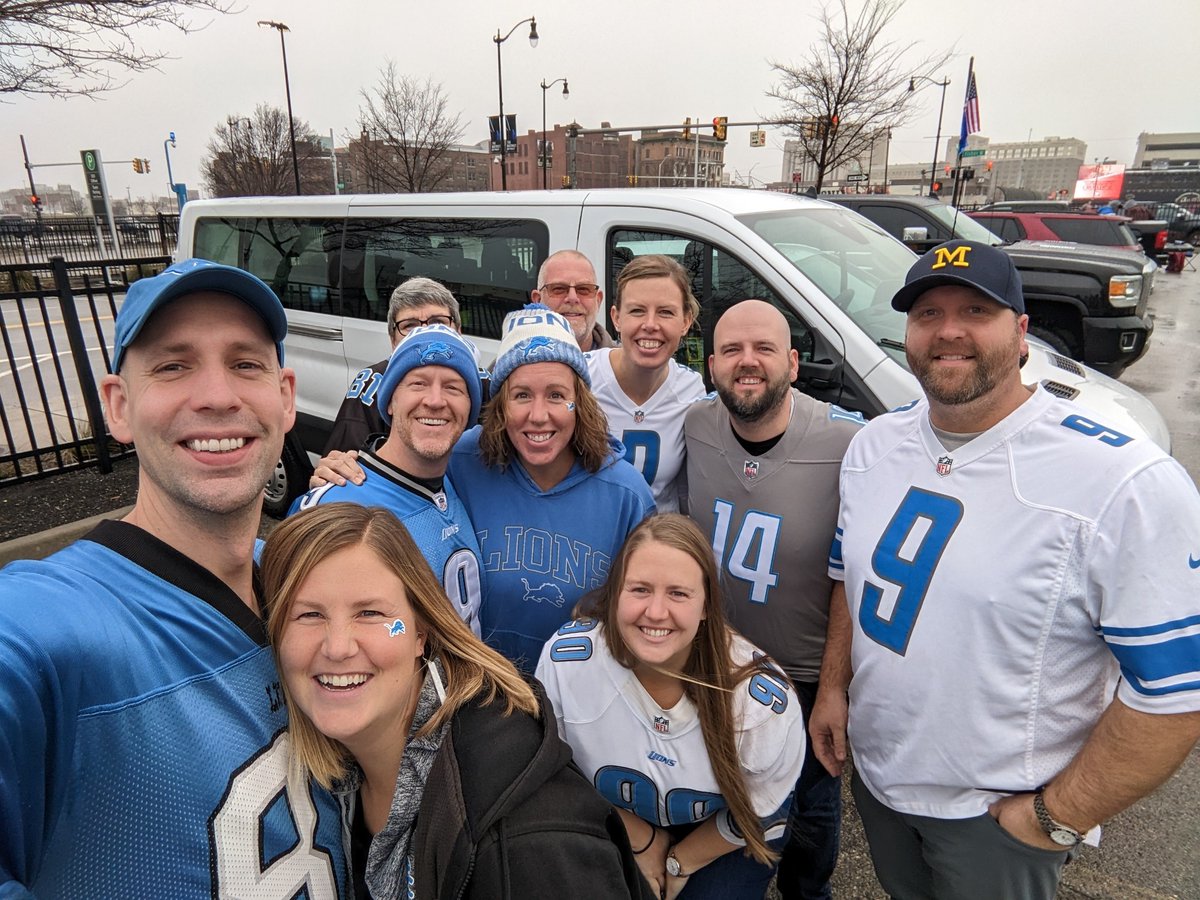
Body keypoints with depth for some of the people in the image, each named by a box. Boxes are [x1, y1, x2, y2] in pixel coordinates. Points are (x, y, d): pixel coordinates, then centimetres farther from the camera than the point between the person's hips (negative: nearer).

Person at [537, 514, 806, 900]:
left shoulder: (764, 701, -32)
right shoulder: (565, 658, -30)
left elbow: (756, 813, -11)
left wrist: (679, 864, -2)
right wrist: (641, 839, -6)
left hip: (719, 835, -1)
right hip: (616, 826, 1)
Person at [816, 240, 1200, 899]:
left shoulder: (1127, 486, -23)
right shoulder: (874, 445, -5)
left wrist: (1057, 819, -14)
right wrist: (835, 687, 4)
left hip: (998, 812, -5)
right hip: (873, 770, 5)